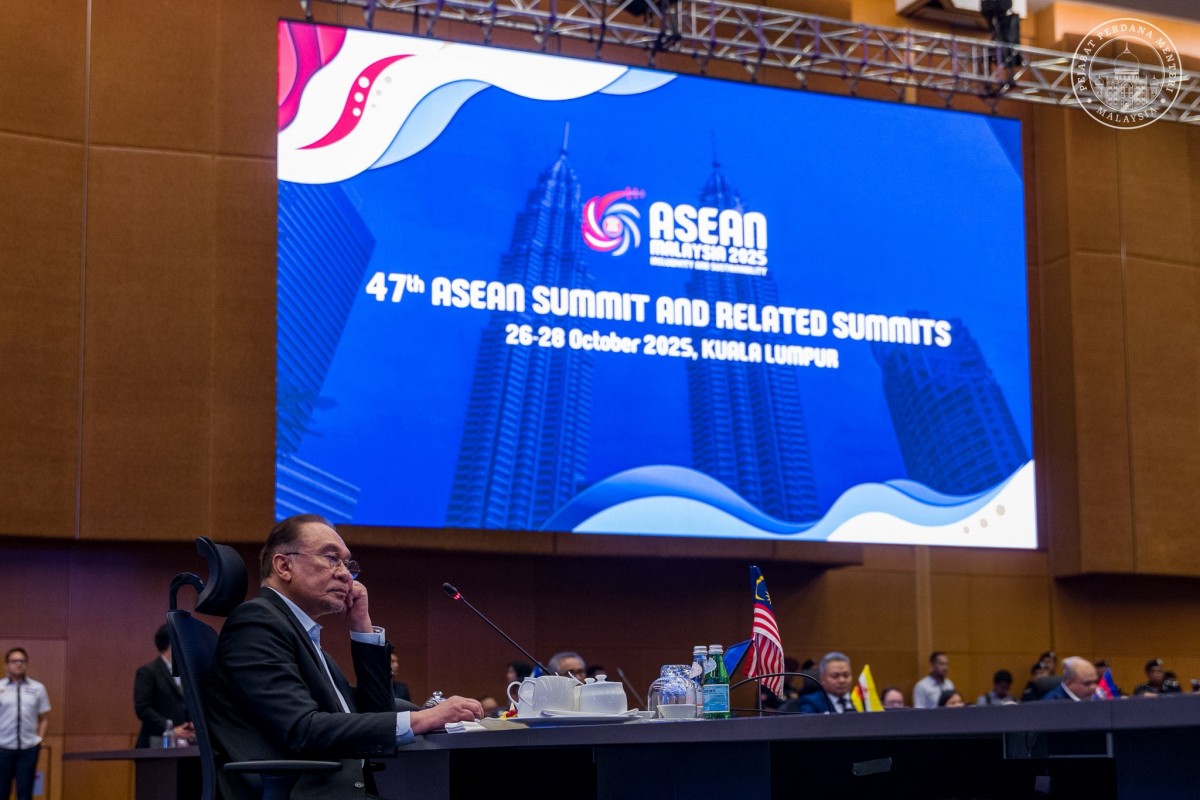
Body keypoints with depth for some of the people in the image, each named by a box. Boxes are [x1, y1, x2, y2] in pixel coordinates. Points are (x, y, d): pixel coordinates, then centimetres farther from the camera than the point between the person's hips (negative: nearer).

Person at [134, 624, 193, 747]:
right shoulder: (147, 671, -4)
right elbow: (142, 708, -11)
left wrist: (194, 723, -1)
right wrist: (170, 730, -18)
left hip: (183, 741, 6)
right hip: (158, 744, -6)